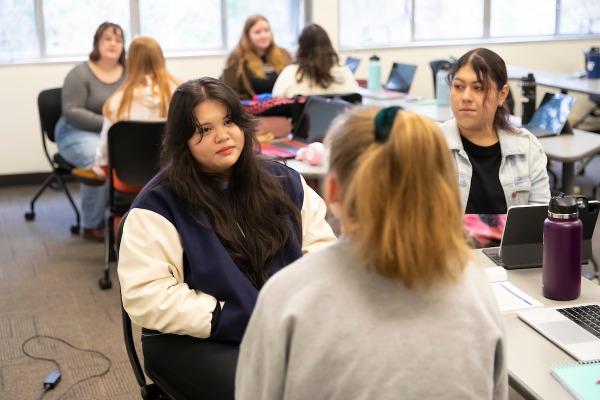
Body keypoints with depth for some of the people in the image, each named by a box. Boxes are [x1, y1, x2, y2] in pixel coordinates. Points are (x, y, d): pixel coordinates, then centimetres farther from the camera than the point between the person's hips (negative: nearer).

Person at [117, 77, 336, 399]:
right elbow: (146, 295, -13)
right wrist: (236, 320, -17)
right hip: (198, 341, -4)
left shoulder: (282, 180, 10)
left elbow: (322, 245, 13)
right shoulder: (160, 204, -6)